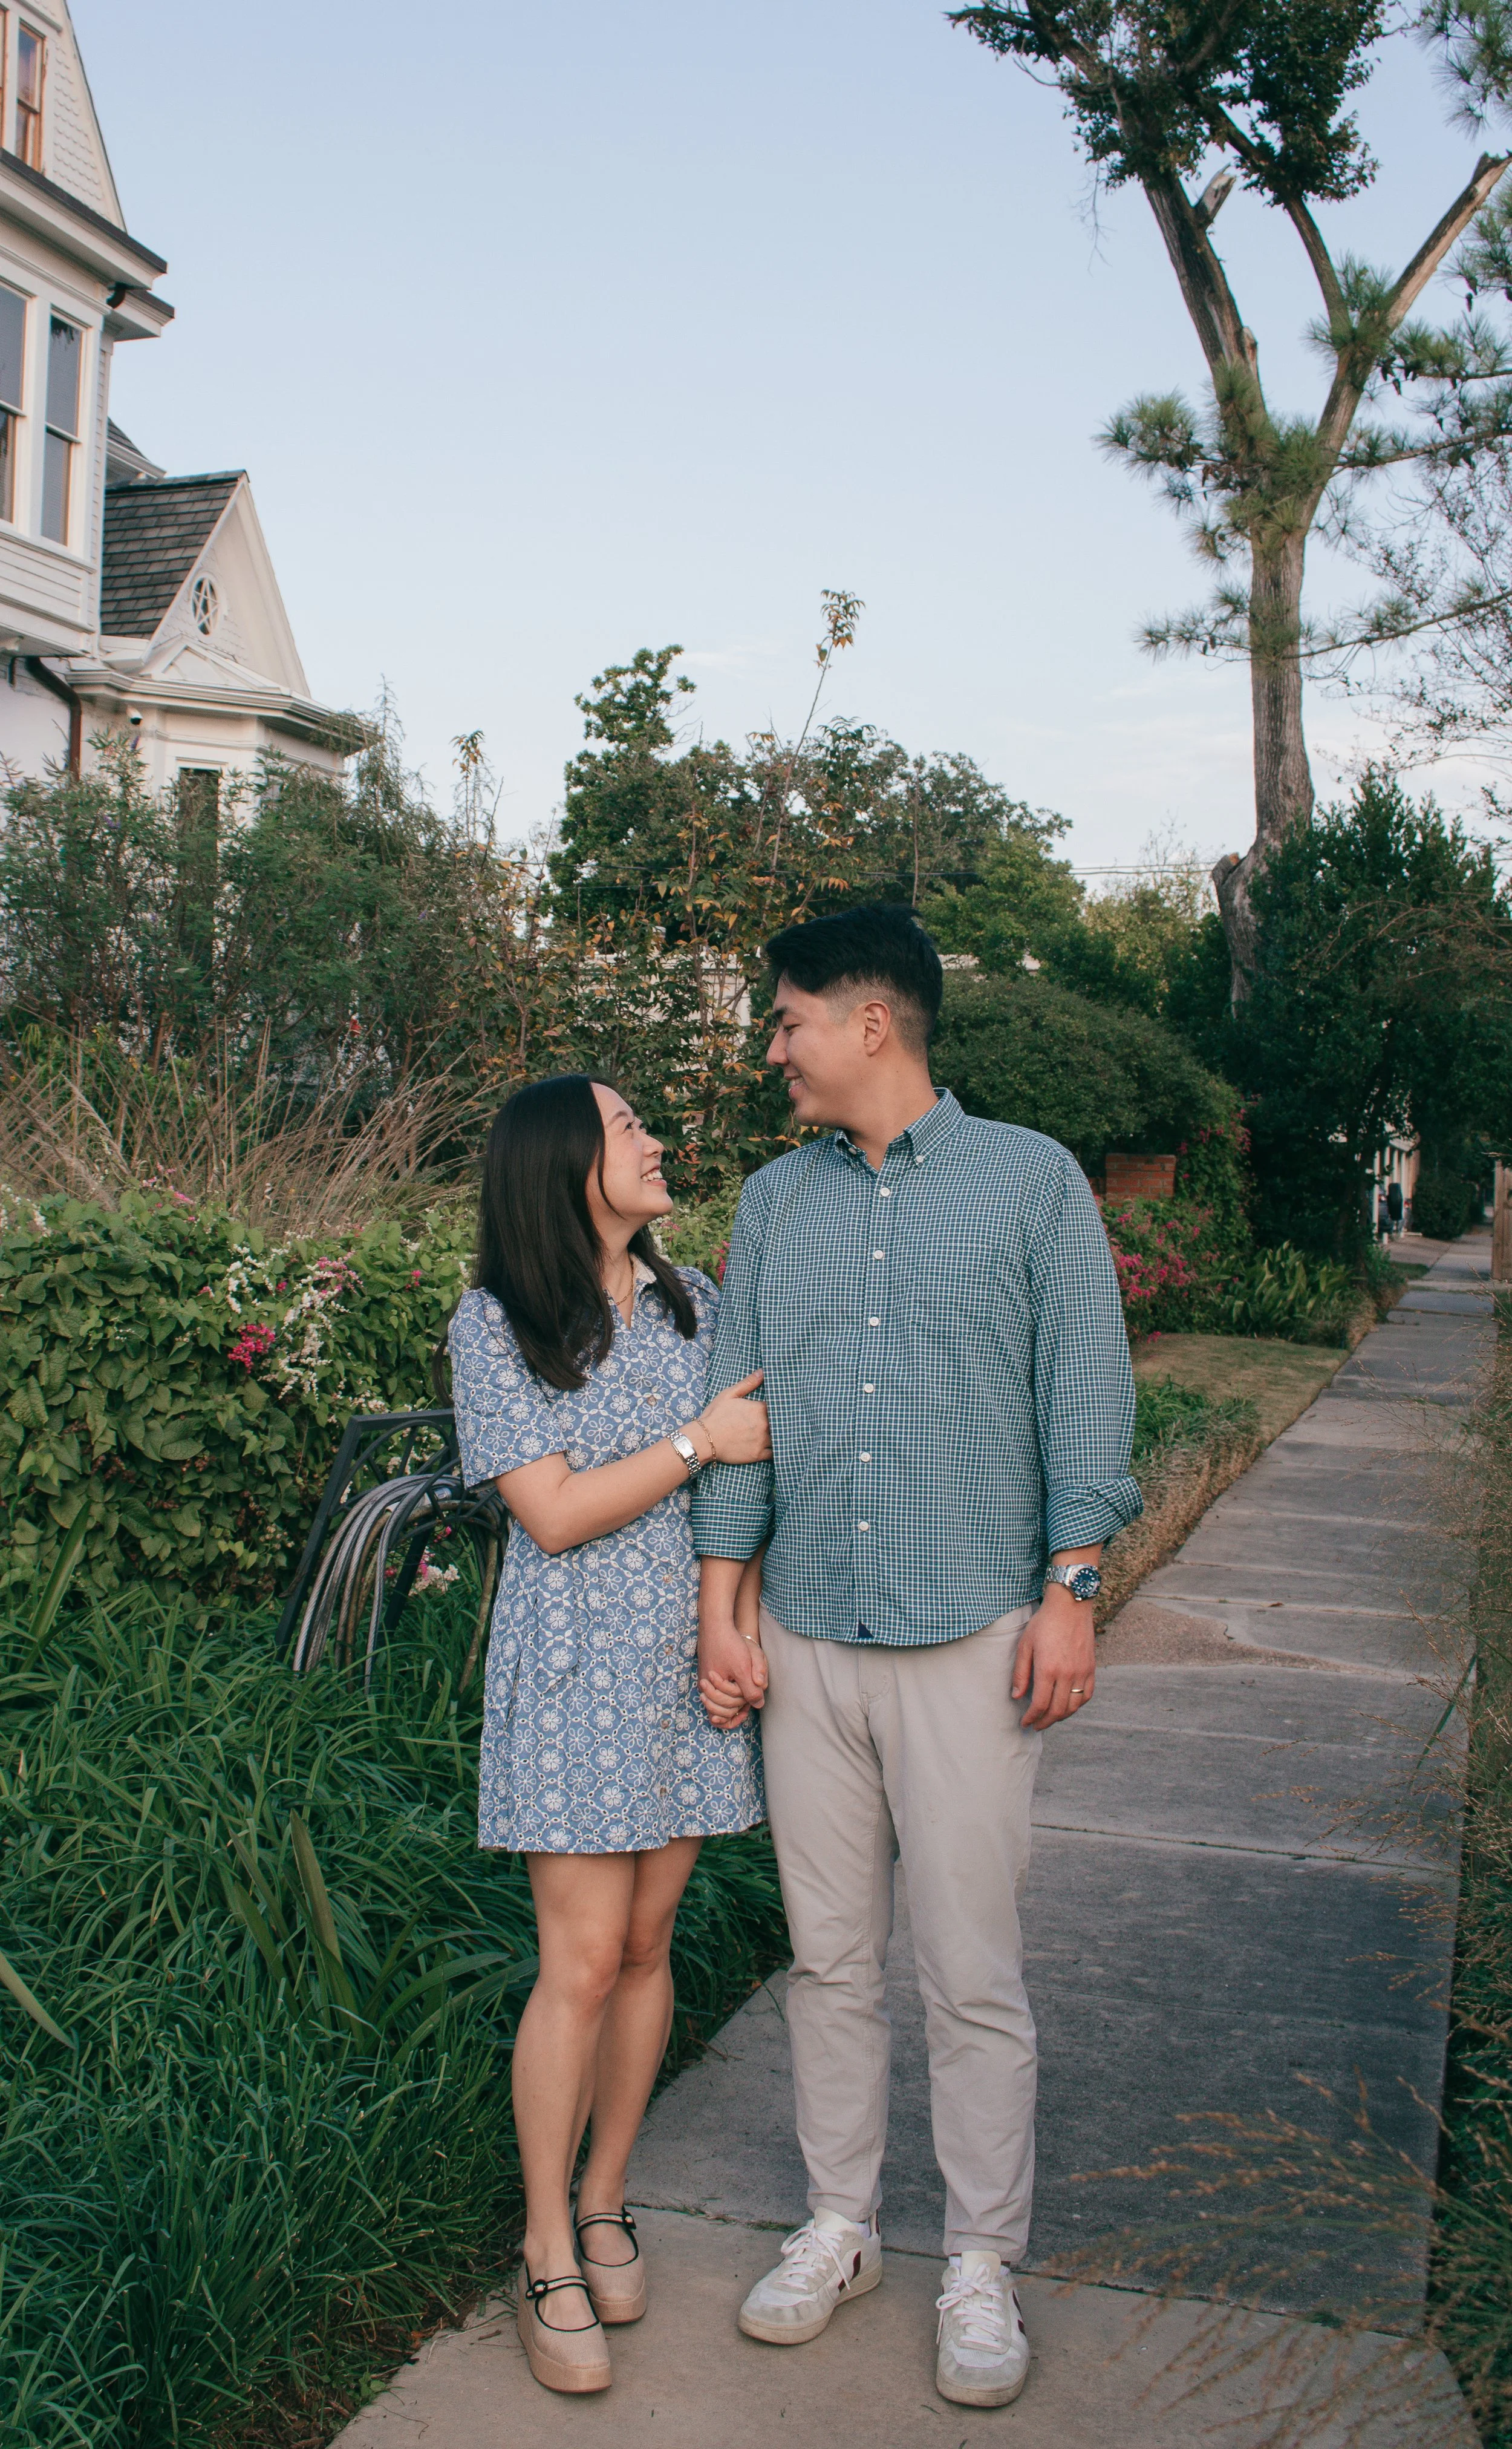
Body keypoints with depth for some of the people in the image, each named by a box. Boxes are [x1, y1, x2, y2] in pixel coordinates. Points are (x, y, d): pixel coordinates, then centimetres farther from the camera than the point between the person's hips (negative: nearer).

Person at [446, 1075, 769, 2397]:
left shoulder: (692, 1299, 7)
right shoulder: (495, 1325, -7)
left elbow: (747, 1469, 9)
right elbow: (554, 1513, -13)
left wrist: (743, 1618, -2)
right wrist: (701, 1439, -12)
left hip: (690, 1661, 4)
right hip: (578, 1673, -4)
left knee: (646, 1945, 11)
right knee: (582, 1964, -3)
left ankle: (604, 2202, 28)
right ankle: (550, 2257, 12)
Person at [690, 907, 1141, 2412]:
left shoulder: (1031, 1182, 0)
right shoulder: (773, 1203, 10)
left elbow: (1085, 1395, -1)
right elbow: (738, 1406, 10)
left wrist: (1071, 1591, -8)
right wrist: (720, 1610, 5)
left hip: (972, 1640, -3)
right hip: (808, 1641, 4)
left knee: (973, 1976, 2)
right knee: (829, 1958, 12)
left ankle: (981, 2267, 18)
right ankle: (838, 2226, 29)